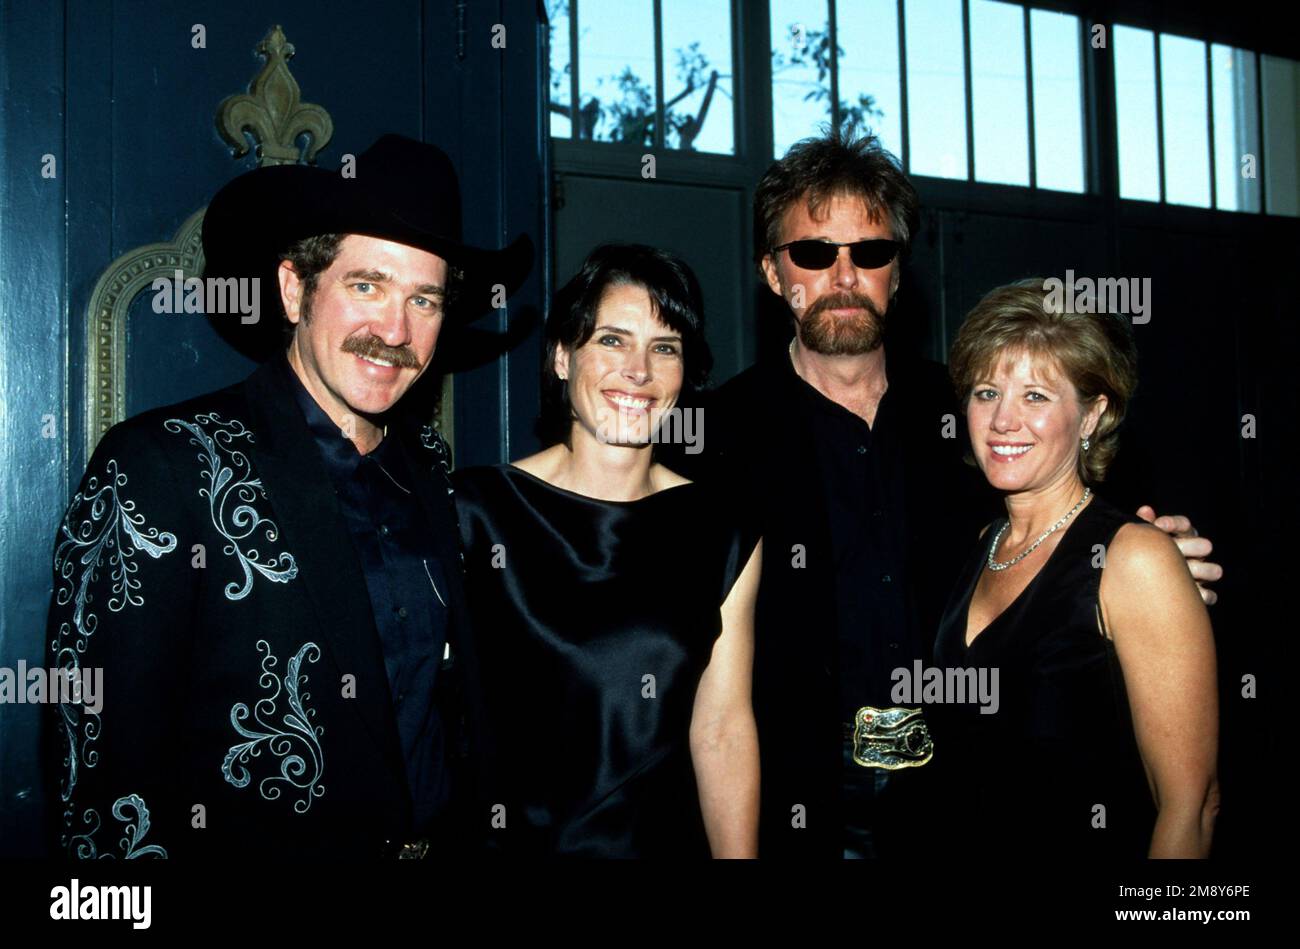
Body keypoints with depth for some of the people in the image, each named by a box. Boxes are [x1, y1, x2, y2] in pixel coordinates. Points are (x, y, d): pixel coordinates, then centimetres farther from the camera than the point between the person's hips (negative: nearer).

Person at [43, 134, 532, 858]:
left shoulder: (430, 464, 1)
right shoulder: (162, 465, -17)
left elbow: (453, 694, 8)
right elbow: (106, 758, -18)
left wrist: (450, 832, 1)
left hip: (443, 835, 5)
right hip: (255, 843, -5)